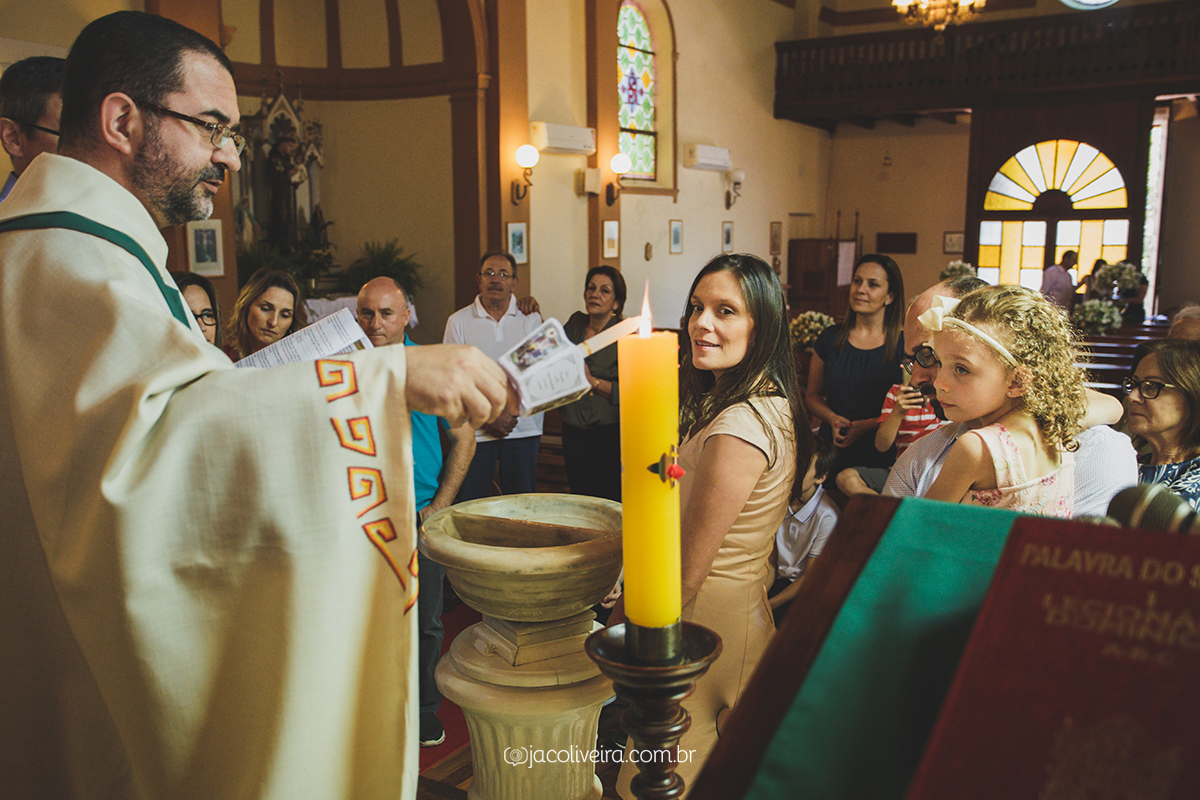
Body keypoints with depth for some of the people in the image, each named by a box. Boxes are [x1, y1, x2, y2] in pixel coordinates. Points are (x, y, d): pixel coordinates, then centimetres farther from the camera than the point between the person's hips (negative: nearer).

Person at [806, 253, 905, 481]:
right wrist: (833, 419, -8)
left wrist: (868, 424, -15)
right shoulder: (830, 338, 5)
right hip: (831, 451, 2)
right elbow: (813, 395, 12)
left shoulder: (904, 345, -4)